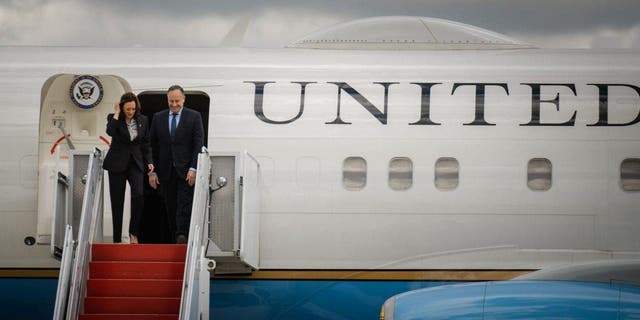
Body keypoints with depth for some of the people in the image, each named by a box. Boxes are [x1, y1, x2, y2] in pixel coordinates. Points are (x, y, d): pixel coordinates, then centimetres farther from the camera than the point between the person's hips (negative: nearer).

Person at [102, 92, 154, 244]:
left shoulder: (143, 120, 6)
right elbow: (110, 131, -25)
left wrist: (149, 161, 1)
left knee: (138, 195, -20)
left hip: (135, 163, 1)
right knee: (117, 201, 0)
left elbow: (146, 144, 12)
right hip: (117, 164, -1)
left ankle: (133, 233, -7)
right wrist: (117, 114, -17)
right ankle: (117, 239, 6)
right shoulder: (113, 118, -2)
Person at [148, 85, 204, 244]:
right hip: (166, 171, 3)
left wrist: (193, 168, -12)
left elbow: (198, 144, -3)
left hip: (186, 171, -3)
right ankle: (175, 238, 10)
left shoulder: (194, 117, 2)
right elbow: (153, 146, 9)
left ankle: (182, 237, -17)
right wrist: (152, 171, 2)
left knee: (184, 206, -12)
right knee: (170, 208, 5)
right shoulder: (158, 118, 9)